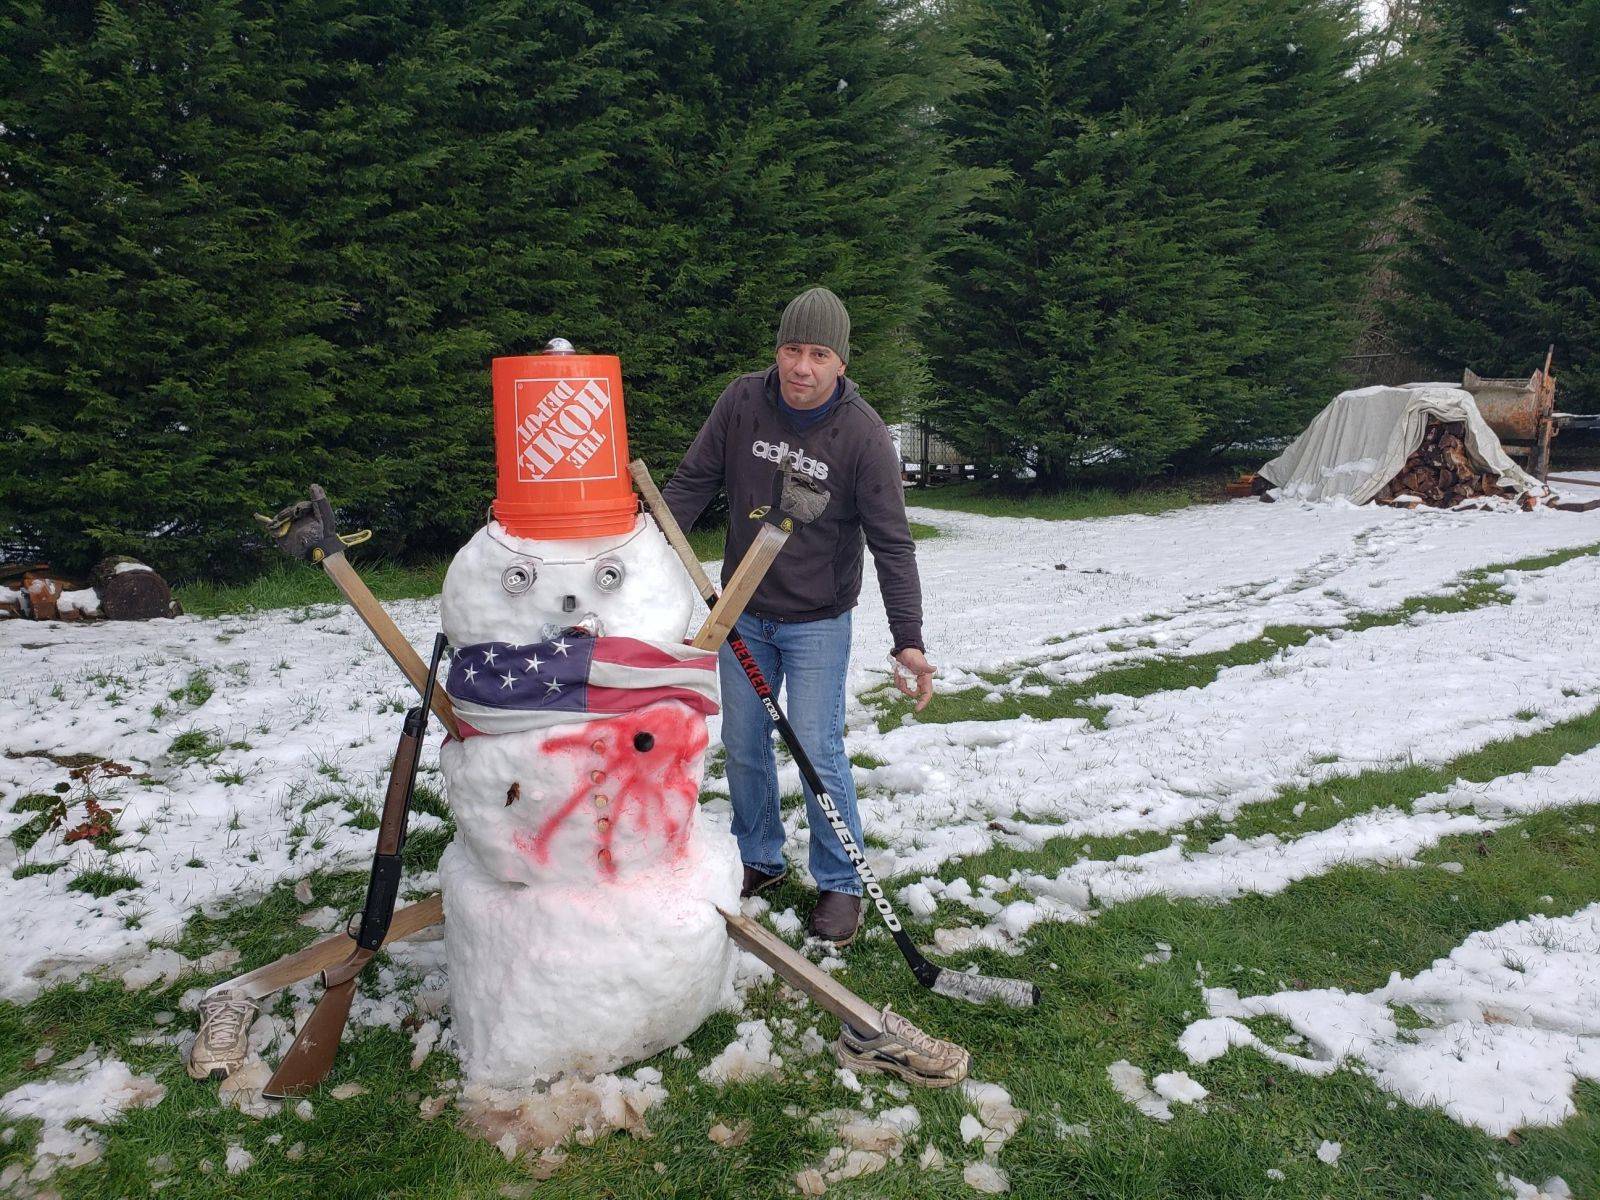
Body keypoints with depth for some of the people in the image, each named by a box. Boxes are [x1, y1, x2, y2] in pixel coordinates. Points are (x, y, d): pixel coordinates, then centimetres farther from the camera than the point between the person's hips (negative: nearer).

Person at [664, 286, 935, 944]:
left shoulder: (864, 434, -17)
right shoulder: (741, 402, -9)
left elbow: (892, 544, -16)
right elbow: (692, 482, 0)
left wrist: (908, 638, -23)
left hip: (817, 622, -4)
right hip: (743, 613, 4)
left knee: (819, 752, -4)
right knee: (742, 745, 12)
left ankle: (840, 883, 16)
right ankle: (759, 859, 34)